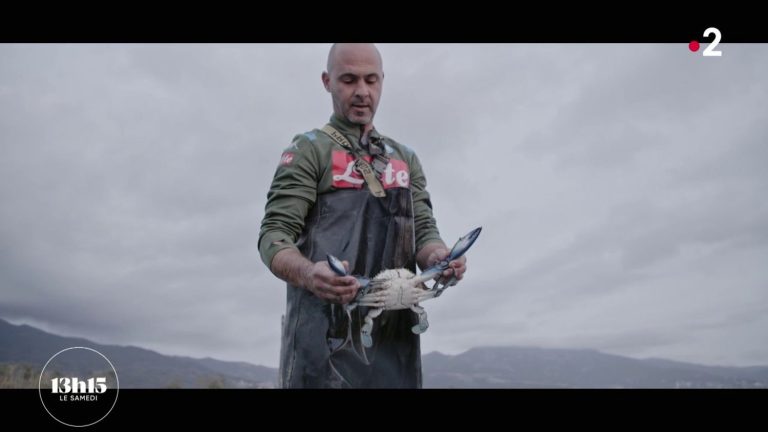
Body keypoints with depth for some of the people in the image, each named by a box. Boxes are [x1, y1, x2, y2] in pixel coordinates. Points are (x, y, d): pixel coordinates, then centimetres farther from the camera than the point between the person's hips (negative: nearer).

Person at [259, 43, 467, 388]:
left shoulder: (405, 158, 18)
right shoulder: (309, 150, 3)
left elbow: (423, 229, 11)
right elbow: (274, 234, -6)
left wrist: (437, 256, -14)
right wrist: (307, 274, -29)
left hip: (395, 331, 5)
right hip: (326, 329, -4)